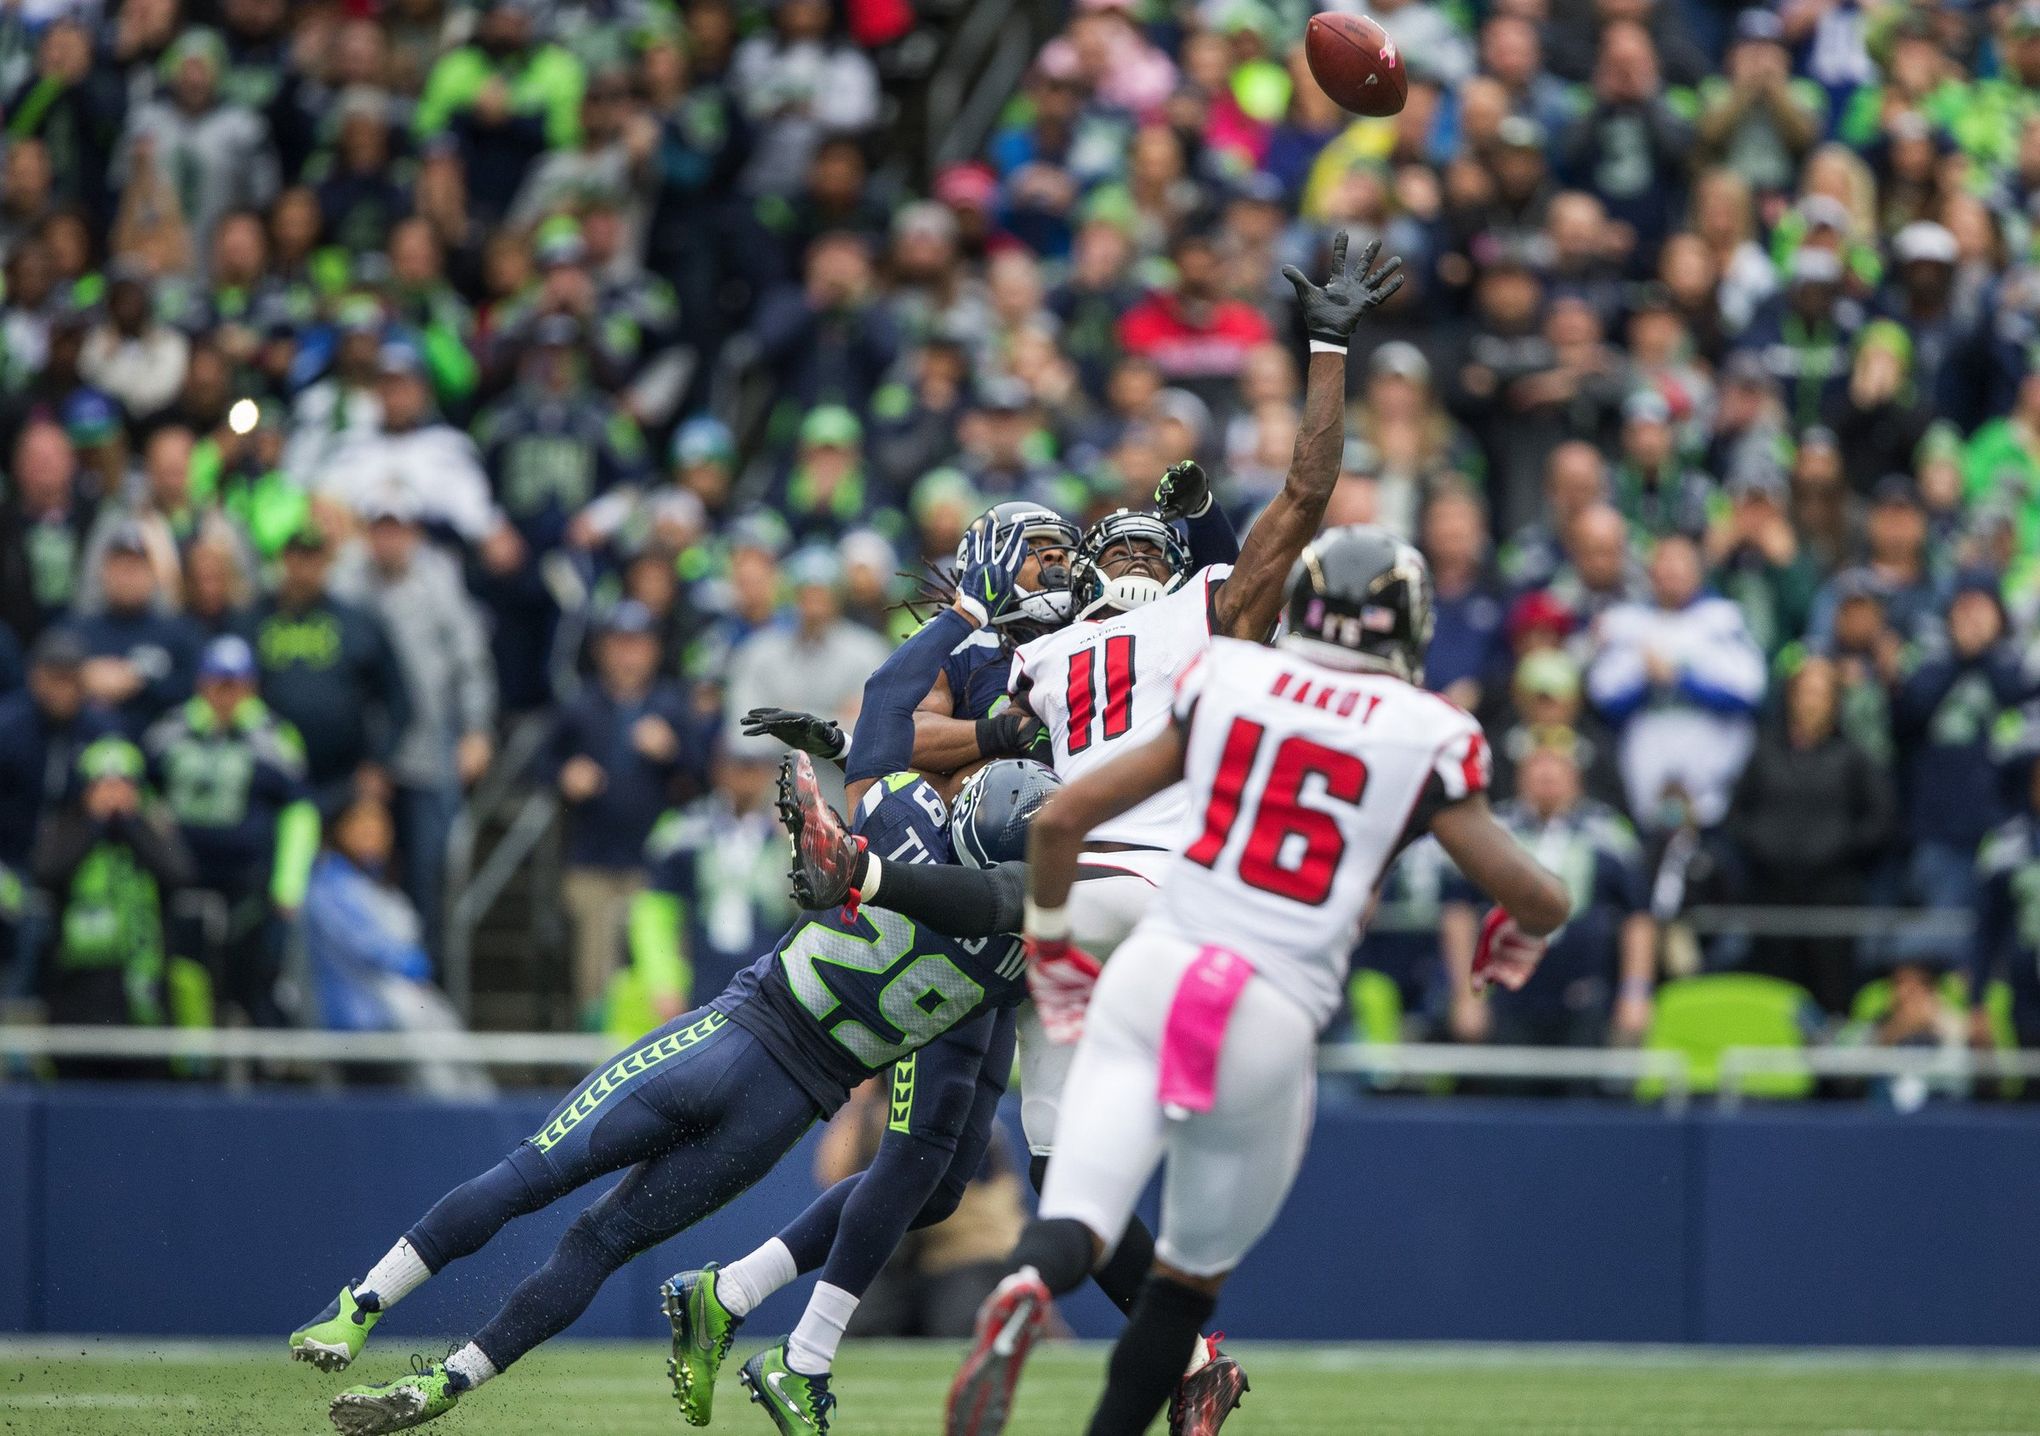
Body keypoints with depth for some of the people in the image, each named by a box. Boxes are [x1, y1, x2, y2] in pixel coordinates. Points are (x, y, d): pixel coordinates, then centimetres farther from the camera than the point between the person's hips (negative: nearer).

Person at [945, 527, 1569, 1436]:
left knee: (1077, 1222, -8)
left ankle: (1020, 1295, -40)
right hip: (1272, 1020, -1)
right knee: (1193, 1273, 16)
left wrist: (1051, 940, 28)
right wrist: (1522, 930, 29)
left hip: (1150, 973, 1)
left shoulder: (1226, 685, 10)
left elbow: (1063, 819, 11)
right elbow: (1539, 901, 4)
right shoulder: (1427, 741, 3)